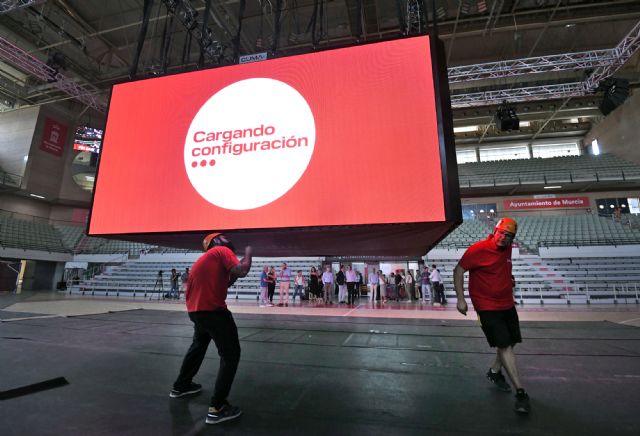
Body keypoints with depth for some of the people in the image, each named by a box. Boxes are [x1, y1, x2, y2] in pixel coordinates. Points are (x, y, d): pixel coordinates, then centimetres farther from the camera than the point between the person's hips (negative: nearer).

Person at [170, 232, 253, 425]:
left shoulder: (204, 258, 21)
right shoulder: (223, 251, -5)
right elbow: (241, 271, -21)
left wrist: (233, 276, 18)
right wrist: (248, 254, -5)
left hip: (195, 310, 10)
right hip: (213, 310, -9)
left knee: (198, 346, 32)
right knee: (231, 354, -1)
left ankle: (180, 386, 49)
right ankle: (217, 408, 1)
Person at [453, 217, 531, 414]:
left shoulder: (507, 249, 4)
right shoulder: (478, 249, -19)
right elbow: (458, 271, -15)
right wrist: (460, 299, -17)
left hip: (507, 305, 8)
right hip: (487, 307, -8)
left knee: (511, 342, 17)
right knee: (505, 345, -9)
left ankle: (495, 371, 39)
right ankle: (520, 392, 3)